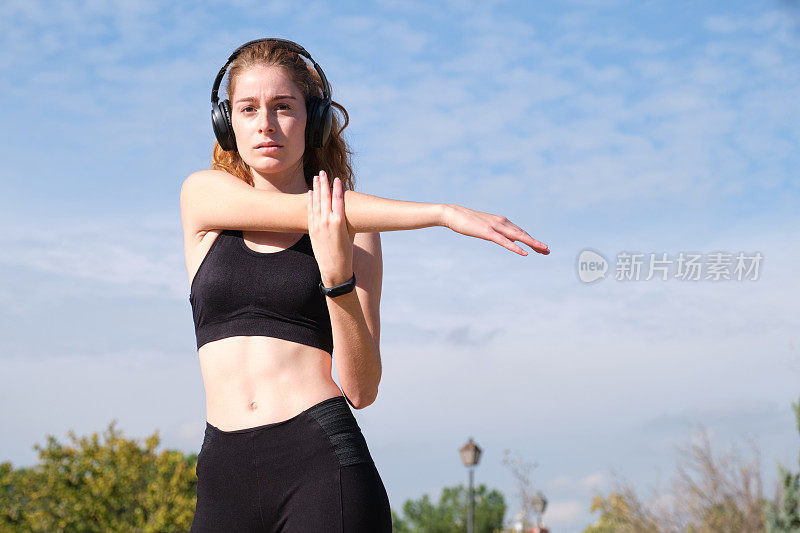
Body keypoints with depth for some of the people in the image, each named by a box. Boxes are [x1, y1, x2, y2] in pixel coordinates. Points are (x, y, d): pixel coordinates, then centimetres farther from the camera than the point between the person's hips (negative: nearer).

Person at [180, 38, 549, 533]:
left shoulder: (354, 232, 5)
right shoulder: (202, 196, 8)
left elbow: (361, 390, -2)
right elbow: (302, 211, -10)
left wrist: (338, 278, -16)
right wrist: (444, 213, -14)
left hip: (324, 460, -1)